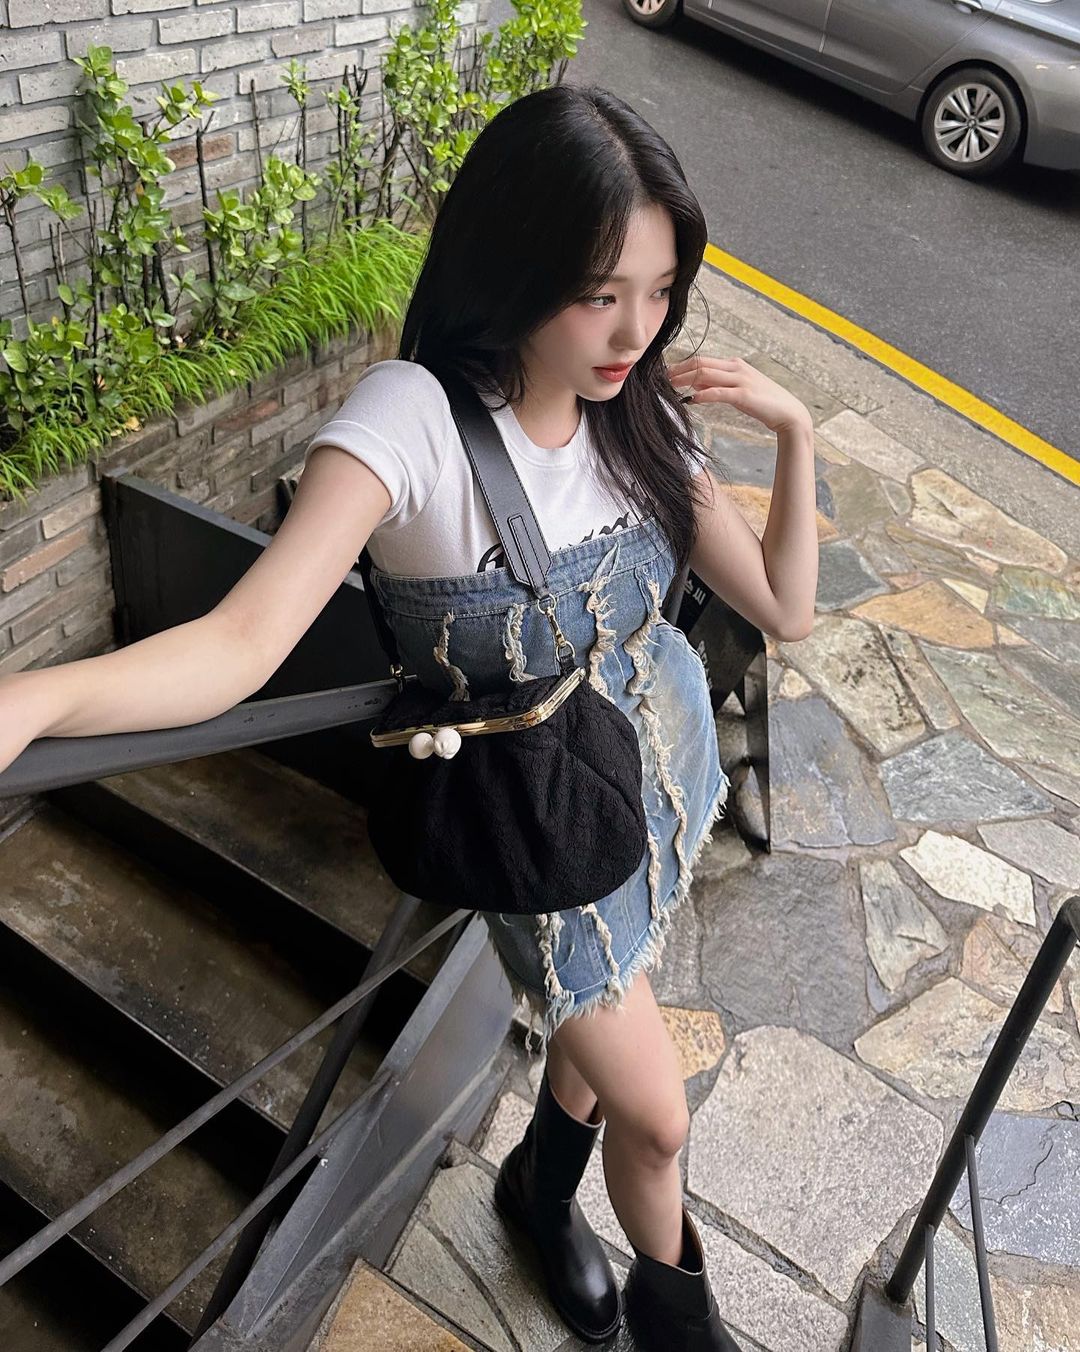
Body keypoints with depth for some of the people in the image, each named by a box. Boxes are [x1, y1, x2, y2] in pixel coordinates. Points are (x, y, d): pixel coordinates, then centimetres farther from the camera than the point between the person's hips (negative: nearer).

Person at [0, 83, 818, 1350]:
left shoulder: (639, 411, -10)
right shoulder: (411, 414, -27)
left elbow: (782, 607, -5)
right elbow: (246, 638, -39)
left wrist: (795, 430, -17)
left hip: (664, 770, 5)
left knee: (597, 1023, 27)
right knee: (656, 1116, 10)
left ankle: (541, 1181, 62)